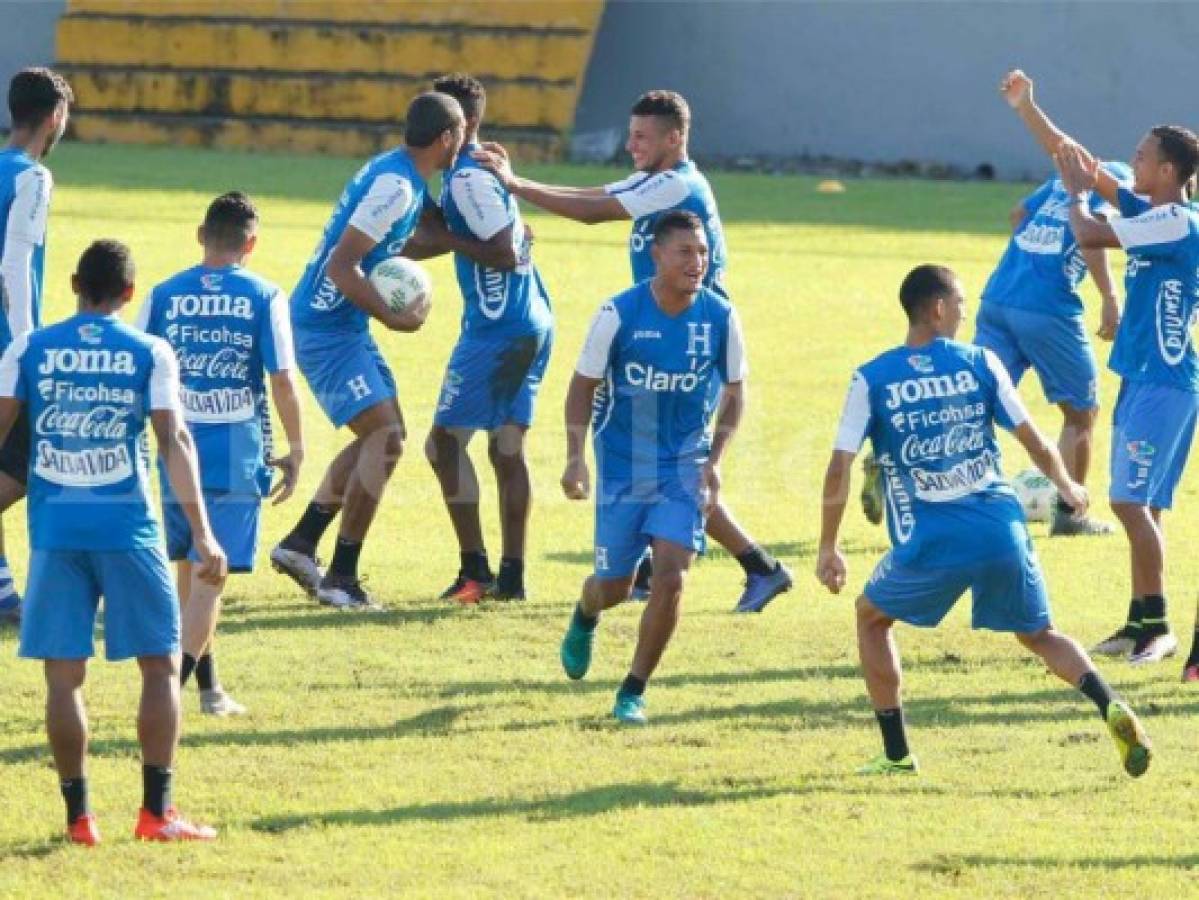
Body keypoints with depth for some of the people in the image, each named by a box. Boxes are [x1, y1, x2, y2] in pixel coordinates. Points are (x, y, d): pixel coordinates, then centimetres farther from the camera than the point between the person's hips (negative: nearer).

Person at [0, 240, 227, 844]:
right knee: (161, 665, 8)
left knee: (63, 675, 5)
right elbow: (173, 441, -6)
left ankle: (78, 816, 4)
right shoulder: (149, 354, 0)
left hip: (54, 529, 1)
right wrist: (201, 532, -7)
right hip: (128, 528, -1)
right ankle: (157, 812, 4)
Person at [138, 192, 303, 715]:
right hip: (237, 451, -3)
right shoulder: (263, 297, -3)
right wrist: (296, 450, 4)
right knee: (210, 573, -3)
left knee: (189, 569, 18)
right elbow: (282, 379, -7)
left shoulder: (165, 294, 4)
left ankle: (208, 686, 26)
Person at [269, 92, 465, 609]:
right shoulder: (395, 187, -22)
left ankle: (301, 544, 19)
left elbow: (401, 247, 27)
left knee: (383, 435, 15)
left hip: (345, 327, 10)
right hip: (326, 328, -10)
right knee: (385, 437, -14)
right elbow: (341, 265, -25)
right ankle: (341, 578, -11)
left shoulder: (402, 176, 9)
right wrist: (393, 319, -22)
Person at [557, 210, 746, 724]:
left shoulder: (720, 317, -8)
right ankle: (584, 619, 47)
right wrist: (576, 456, -12)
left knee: (670, 576, -15)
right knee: (614, 586, 7)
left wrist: (713, 462, -5)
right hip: (623, 466, -1)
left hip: (684, 469, 1)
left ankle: (634, 692, 2)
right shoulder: (619, 314, -13)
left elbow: (733, 393, 5)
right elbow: (584, 384, -2)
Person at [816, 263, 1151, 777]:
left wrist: (828, 548, 9)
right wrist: (1067, 486, 25)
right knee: (1038, 634, 19)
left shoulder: (871, 380, 1)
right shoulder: (980, 364, 4)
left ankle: (897, 754, 19)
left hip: (930, 543, -2)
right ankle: (1112, 709, -8)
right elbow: (1034, 442, 4)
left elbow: (839, 470, -3)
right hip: (1001, 532, 2)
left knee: (871, 617, 24)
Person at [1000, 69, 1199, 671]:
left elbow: (1087, 235, -18)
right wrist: (1026, 107, 15)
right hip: (1143, 378, 10)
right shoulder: (1147, 212, 11)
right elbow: (1075, 161, 17)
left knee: (1131, 500, -13)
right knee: (1139, 505, 11)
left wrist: (1078, 193, 2)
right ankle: (1142, 623, 15)